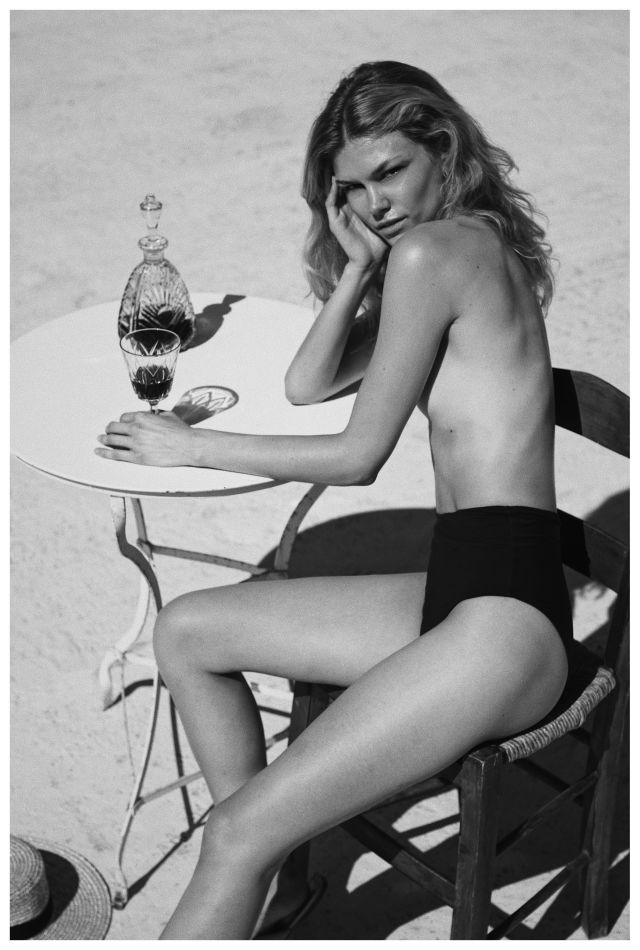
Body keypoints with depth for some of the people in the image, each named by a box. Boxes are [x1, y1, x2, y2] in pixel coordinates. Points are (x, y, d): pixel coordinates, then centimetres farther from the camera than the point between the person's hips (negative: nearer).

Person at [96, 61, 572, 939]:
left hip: (505, 618, -11)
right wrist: (358, 269, 5)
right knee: (184, 632, 13)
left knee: (235, 837, -14)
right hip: (459, 590, 11)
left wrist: (192, 449, 0)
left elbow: (359, 456, -9)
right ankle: (267, 883, 19)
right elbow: (306, 386, 18)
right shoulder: (473, 249, 18)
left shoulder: (432, 249, -11)